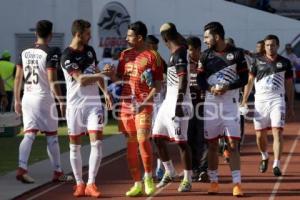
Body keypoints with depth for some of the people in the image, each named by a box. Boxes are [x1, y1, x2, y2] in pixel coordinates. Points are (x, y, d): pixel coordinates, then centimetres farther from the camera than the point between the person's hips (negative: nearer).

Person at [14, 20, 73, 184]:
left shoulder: (25, 52, 8)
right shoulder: (51, 53, -11)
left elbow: (18, 78, 9)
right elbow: (52, 81, -15)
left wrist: (17, 100, 17)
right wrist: (61, 101, -10)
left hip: (27, 97, 5)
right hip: (44, 98, -5)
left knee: (29, 135, 3)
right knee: (51, 137, 7)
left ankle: (22, 168, -14)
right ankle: (57, 173, 15)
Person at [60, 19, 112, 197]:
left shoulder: (90, 50, 9)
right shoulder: (67, 56, -12)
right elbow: (81, 80, -20)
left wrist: (105, 92, 10)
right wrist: (102, 75, -17)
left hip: (93, 103, 4)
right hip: (75, 104, -4)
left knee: (97, 142, -7)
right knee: (75, 146, 5)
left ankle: (91, 184, -6)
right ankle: (79, 183, 15)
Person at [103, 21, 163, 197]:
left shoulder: (151, 56, -6)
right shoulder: (125, 54, 12)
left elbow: (158, 84, -6)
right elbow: (119, 78, 16)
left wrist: (146, 101, -16)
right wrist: (112, 74, -5)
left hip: (143, 105, -6)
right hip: (126, 103, 6)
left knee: (143, 140, -15)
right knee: (131, 144, 6)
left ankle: (148, 178, 3)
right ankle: (137, 184, 12)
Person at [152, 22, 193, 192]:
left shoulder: (179, 53, -15)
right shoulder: (176, 53, 13)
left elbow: (183, 80, -21)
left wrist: (179, 104, -24)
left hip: (178, 102, -10)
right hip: (168, 101, 10)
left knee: (181, 140, -4)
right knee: (158, 136, 13)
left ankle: (187, 180, 3)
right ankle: (169, 172, 25)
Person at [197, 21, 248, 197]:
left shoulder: (236, 53, -1)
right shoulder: (206, 55, 7)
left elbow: (244, 78, -2)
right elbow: (200, 79, 4)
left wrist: (227, 87, -16)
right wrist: (210, 88, -16)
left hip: (230, 103, -3)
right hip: (211, 103, 3)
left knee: (233, 144, -7)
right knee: (212, 144, 6)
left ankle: (237, 183, -6)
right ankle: (214, 182, 15)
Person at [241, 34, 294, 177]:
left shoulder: (284, 63, 5)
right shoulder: (258, 61, 6)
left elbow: (289, 86, 9)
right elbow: (249, 81, 10)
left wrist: (291, 106, 5)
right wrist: (244, 100, 3)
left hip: (277, 100, -1)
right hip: (260, 100, 1)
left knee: (277, 132, -13)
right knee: (260, 135, 5)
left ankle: (276, 165, -13)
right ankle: (264, 157, 33)